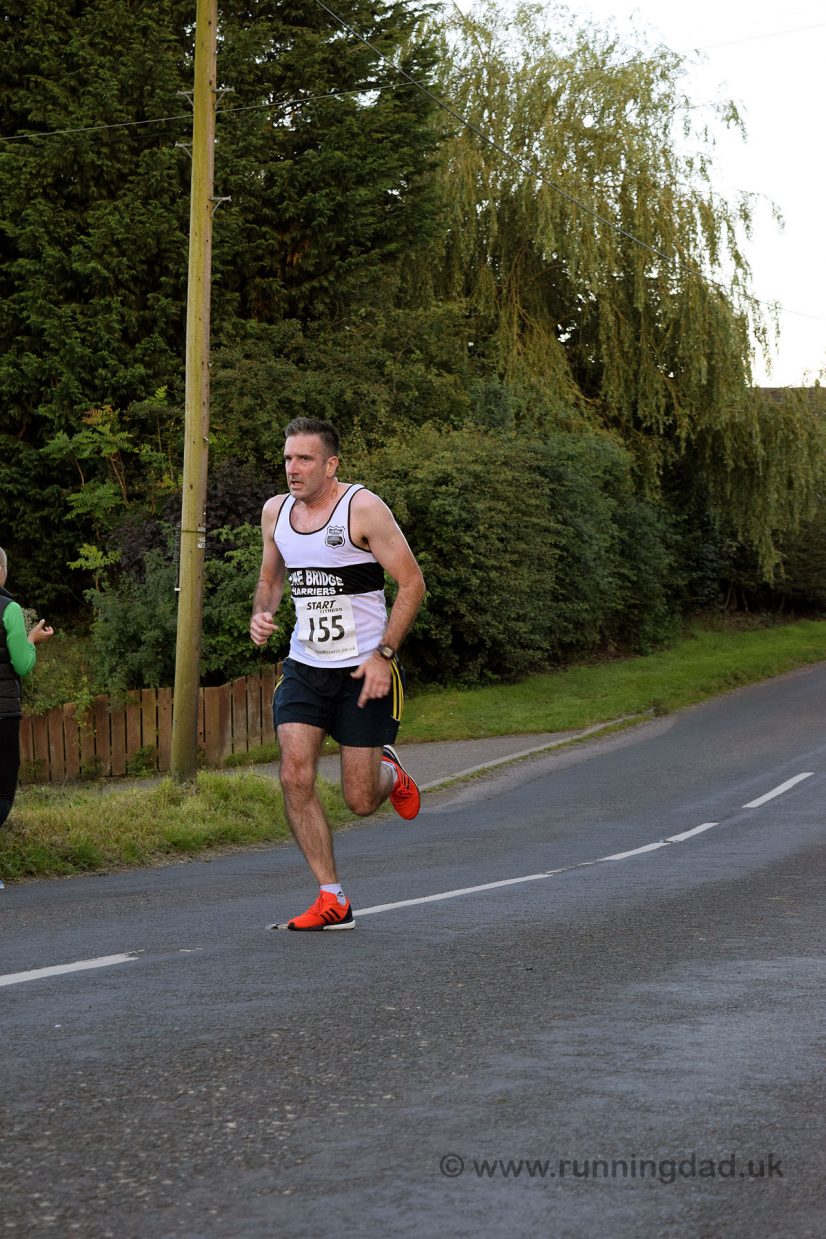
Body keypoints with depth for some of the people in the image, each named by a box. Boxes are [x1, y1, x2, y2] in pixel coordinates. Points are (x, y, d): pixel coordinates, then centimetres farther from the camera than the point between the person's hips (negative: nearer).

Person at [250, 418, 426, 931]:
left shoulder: (364, 509, -13)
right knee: (296, 777, -14)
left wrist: (383, 654, -18)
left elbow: (412, 582, -11)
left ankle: (389, 771, 37)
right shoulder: (276, 511, 5)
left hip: (364, 670, -4)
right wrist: (262, 614, -2)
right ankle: (333, 901, -5)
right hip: (304, 667, 5)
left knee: (361, 801, -2)